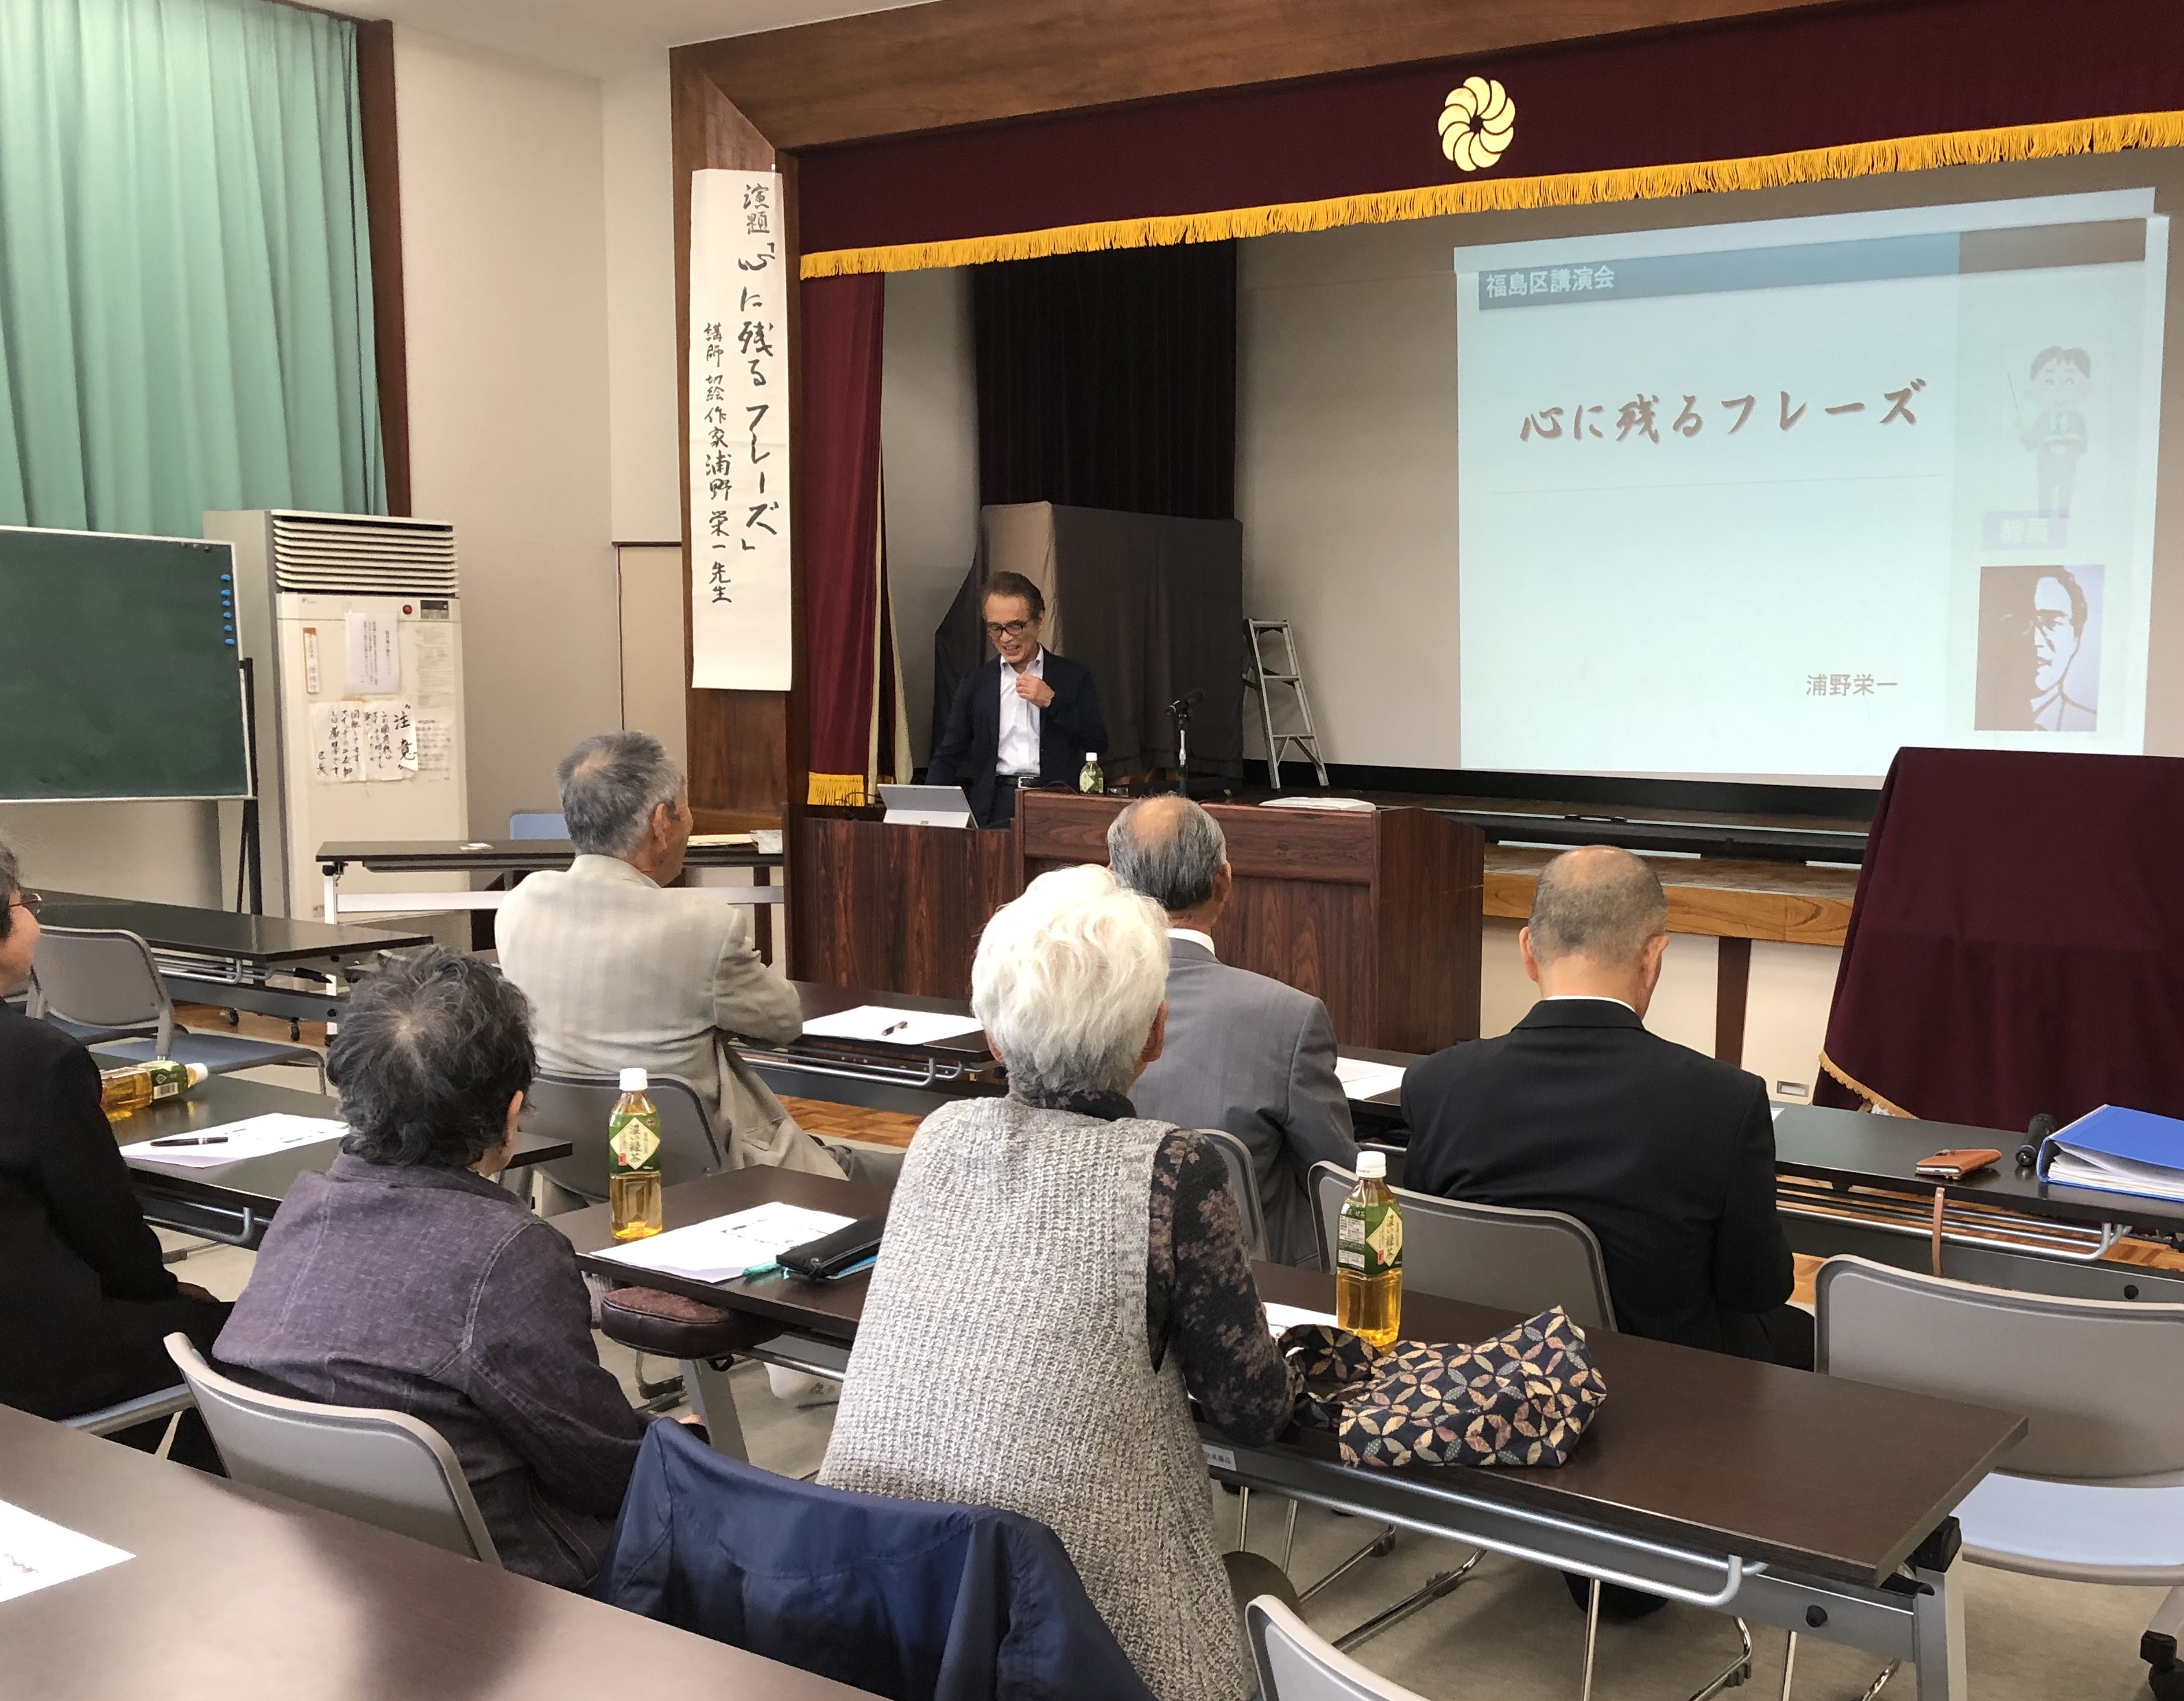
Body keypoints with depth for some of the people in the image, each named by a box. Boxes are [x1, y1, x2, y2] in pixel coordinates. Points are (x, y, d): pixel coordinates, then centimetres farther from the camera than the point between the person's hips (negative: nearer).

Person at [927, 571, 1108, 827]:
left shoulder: (1074, 677, 11)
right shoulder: (975, 683, 15)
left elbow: (1099, 743, 4)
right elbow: (948, 756, 15)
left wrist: (1051, 701, -6)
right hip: (994, 810, 1)